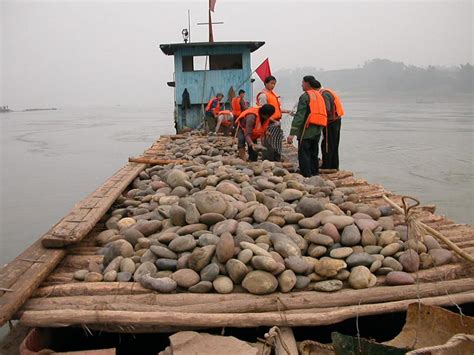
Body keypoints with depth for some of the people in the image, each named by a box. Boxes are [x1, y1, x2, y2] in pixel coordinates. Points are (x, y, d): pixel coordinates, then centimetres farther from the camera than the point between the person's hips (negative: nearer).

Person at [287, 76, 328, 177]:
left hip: (307, 131, -8)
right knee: (313, 155, 18)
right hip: (317, 131, 8)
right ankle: (315, 174, 25)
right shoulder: (319, 96, 16)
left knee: (304, 155, -4)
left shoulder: (305, 96, -9)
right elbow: (324, 114, 18)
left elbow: (299, 116, -17)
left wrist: (292, 133, -20)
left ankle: (307, 177, -5)